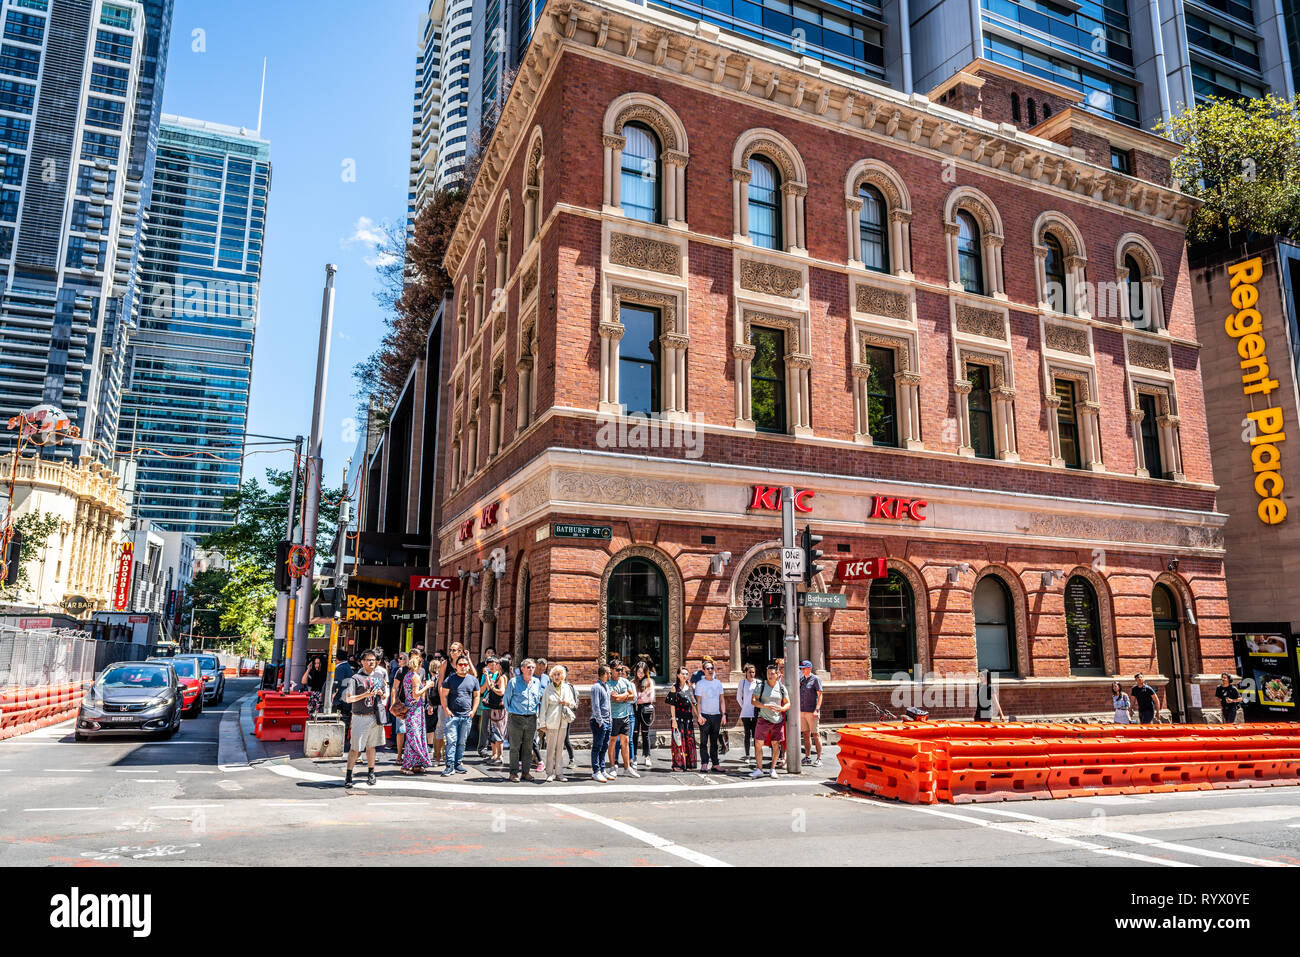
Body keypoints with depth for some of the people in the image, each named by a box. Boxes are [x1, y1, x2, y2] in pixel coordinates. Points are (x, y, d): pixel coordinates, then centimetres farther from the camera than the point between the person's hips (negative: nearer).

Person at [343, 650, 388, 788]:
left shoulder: (379, 678, 15)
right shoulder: (355, 678, -3)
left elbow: (386, 695, 23)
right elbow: (348, 699, -9)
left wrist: (381, 694, 0)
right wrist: (365, 695, -18)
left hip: (376, 717, 5)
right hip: (360, 718, -5)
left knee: (371, 746, 13)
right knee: (355, 748, -5)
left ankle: (371, 773, 21)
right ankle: (348, 775, 4)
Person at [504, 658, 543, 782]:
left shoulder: (537, 682, 9)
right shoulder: (513, 682, -2)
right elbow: (507, 699, 5)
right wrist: (509, 713, 5)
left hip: (532, 719, 4)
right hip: (516, 718, -3)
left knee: (528, 747, 8)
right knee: (515, 747, -2)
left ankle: (525, 771, 16)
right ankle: (514, 772, 5)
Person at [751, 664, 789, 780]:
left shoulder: (782, 687, 5)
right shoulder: (761, 686, -1)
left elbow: (788, 703, 9)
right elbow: (754, 701, -5)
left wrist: (782, 708, -13)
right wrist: (766, 706, -20)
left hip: (778, 720, 2)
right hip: (764, 719, -2)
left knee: (776, 744, 4)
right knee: (758, 744, -5)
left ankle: (773, 769, 16)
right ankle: (759, 769, 4)